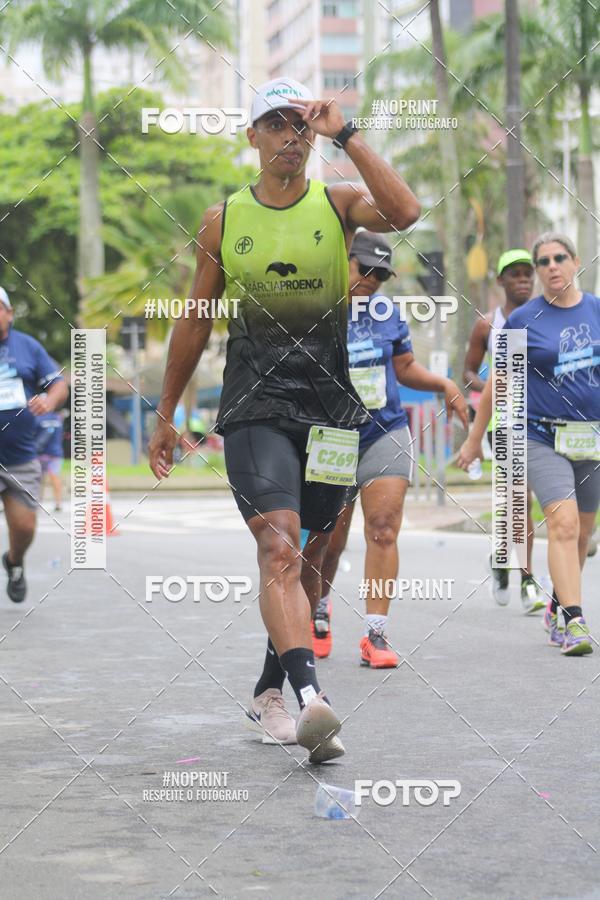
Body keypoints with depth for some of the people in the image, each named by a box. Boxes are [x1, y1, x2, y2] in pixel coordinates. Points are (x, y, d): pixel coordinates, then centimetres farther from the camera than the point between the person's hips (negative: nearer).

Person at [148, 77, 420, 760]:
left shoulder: (337, 204, 4)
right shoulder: (223, 220, 7)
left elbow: (404, 213, -19)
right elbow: (195, 321, 15)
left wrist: (345, 135, -16)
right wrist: (165, 415, 17)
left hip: (330, 410, 2)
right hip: (254, 409, -2)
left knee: (307, 559, 11)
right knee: (279, 548, -21)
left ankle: (269, 693, 28)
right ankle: (311, 699, -34)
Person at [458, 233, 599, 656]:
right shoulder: (523, 319, -2)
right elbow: (498, 383, 5)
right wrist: (475, 439, 9)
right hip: (542, 438, -4)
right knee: (563, 524, -18)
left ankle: (558, 608, 31)